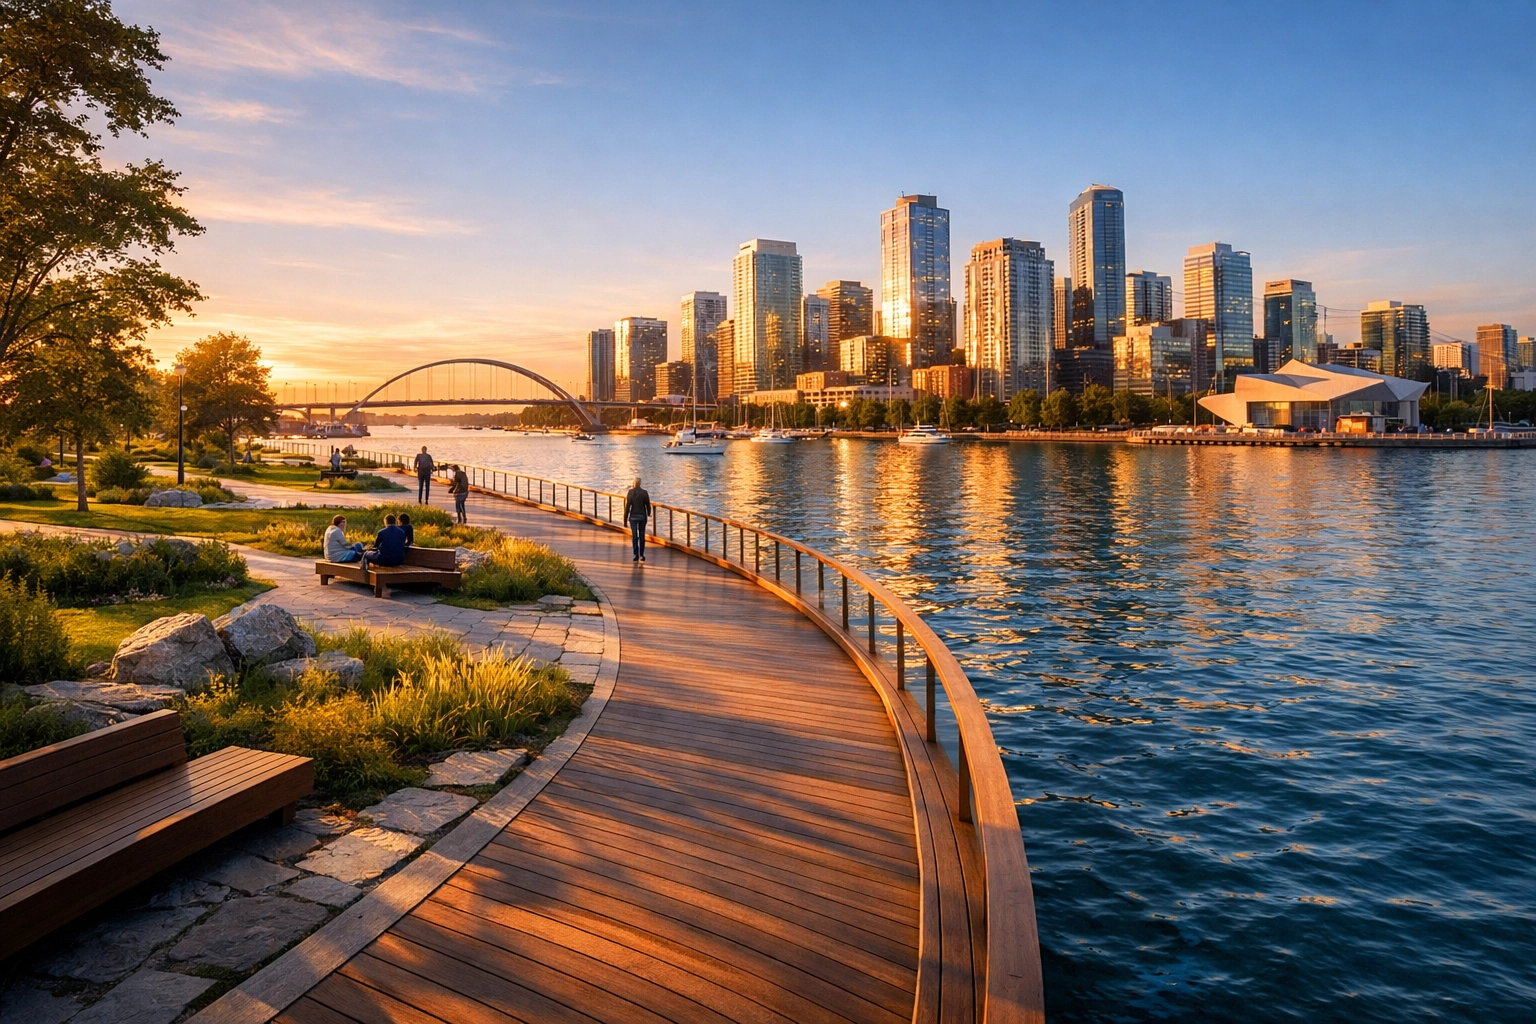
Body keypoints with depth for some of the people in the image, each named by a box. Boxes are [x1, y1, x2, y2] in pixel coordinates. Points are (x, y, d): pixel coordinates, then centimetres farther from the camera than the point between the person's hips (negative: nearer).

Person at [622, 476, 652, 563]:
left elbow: (628, 505, -9)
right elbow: (648, 505, 0)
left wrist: (625, 517, -3)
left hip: (633, 516, -2)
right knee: (642, 536, 10)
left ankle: (636, 555, -1)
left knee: (634, 536, 2)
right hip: (642, 516, 2)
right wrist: (648, 514, 17)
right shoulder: (644, 492, -3)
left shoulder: (631, 492, -8)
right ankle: (641, 555, 11)